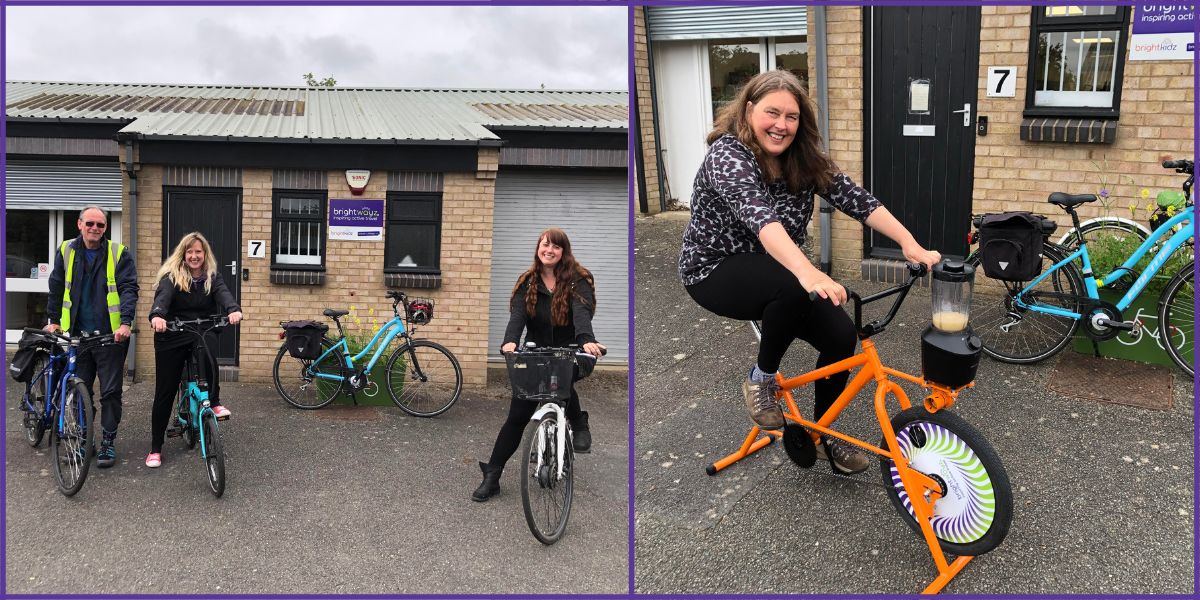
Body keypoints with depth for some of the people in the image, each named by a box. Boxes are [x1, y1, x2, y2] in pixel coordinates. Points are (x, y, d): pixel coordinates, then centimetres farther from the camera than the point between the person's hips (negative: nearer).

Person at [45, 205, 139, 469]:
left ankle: (108, 442, 13)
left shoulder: (119, 253, -3)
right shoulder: (66, 251, 6)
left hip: (111, 335, -3)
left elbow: (129, 288, -9)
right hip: (77, 333, 3)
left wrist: (126, 322, -21)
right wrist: (53, 319, 13)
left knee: (111, 391, 2)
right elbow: (56, 287, 16)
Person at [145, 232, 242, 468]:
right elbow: (162, 297, -23)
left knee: (208, 349, -36)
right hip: (172, 337, -1)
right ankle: (155, 448, 15)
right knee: (165, 393, 3)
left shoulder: (212, 278, 3)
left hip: (201, 334, 1)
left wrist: (234, 309, -41)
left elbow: (223, 294, -17)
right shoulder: (171, 276, -3)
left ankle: (214, 402, -20)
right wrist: (157, 315, -46)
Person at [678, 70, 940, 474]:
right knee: (793, 288, -35)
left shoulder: (804, 161, -2)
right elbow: (759, 216, -41)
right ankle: (761, 380, -9)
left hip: (778, 272, 7)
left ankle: (823, 436, 14)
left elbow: (855, 198, -13)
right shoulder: (727, 155, -24)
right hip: (715, 270, -6)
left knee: (842, 336, -10)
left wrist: (910, 244, -27)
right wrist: (807, 272, -56)